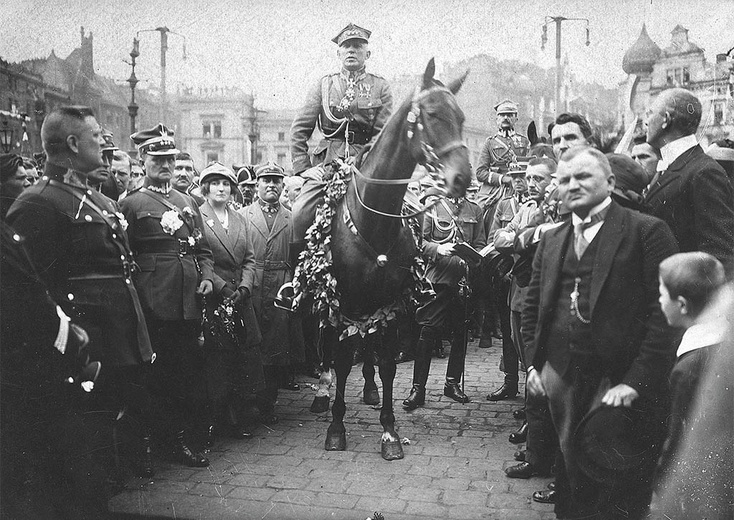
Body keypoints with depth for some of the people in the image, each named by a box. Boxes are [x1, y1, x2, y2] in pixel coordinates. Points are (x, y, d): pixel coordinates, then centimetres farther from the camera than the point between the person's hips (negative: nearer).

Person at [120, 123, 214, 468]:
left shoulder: (187, 202, 17)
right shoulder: (131, 204, 0)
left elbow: (203, 248, 19)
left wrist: (207, 276, 3)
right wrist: (137, 292, -14)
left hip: (190, 298, 5)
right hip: (156, 300, -5)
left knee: (191, 368, 9)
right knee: (163, 369, 1)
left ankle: (190, 432, 20)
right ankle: (174, 439, 13)